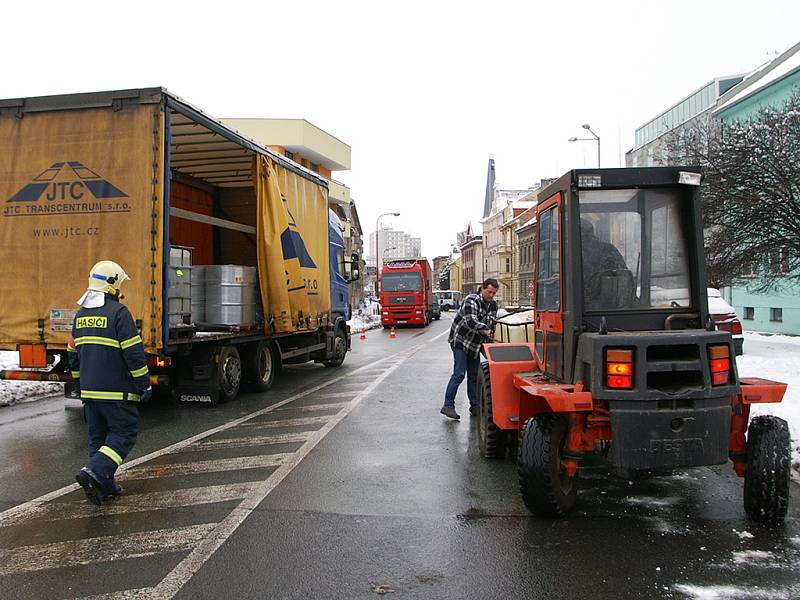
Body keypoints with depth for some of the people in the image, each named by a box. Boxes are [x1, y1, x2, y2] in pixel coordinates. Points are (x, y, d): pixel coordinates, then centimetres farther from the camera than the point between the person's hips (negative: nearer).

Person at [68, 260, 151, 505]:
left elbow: (73, 352, 18)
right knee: (124, 433, 2)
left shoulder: (80, 315, 11)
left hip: (89, 390, 8)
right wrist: (144, 384, -7)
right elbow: (133, 352, -16)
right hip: (116, 391, -8)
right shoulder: (118, 312, -14)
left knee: (98, 436, 14)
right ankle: (94, 472, -13)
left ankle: (105, 487, 18)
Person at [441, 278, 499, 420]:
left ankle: (474, 406, 16)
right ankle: (448, 405, -13)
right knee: (459, 374, -14)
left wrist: (489, 338, -5)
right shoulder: (471, 301, -18)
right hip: (460, 341, -8)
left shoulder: (493, 305, 8)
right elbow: (470, 321, -33)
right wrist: (485, 330, -45)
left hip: (475, 344, 8)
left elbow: (491, 323, 13)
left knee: (474, 376, 9)